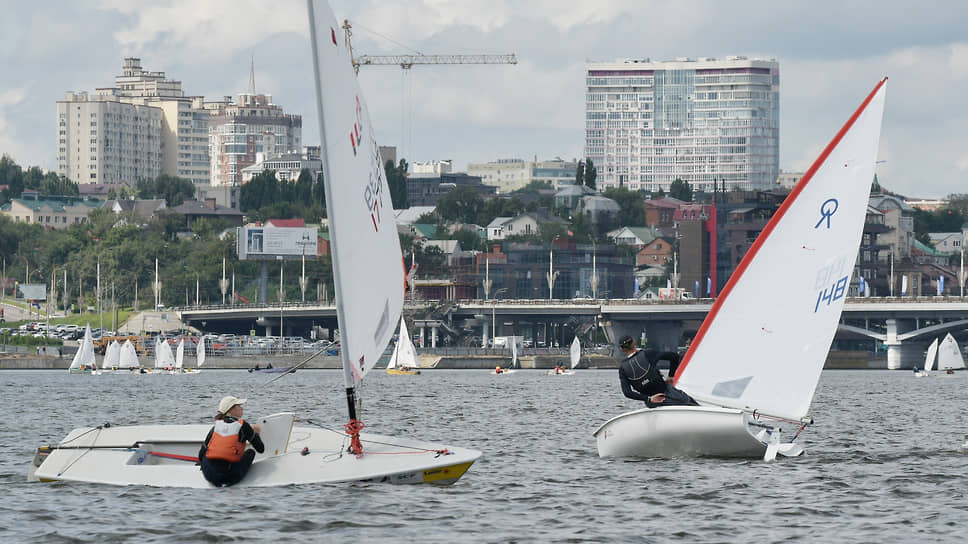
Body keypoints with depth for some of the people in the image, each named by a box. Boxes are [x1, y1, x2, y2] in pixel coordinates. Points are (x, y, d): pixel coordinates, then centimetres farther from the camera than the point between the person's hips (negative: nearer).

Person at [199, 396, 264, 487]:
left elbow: (201, 455, 13)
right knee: (251, 452, 21)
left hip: (209, 475, 3)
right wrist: (256, 433, 28)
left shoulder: (216, 427, 13)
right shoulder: (243, 426, 2)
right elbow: (261, 449, 9)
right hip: (230, 475, -3)